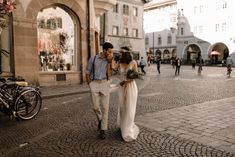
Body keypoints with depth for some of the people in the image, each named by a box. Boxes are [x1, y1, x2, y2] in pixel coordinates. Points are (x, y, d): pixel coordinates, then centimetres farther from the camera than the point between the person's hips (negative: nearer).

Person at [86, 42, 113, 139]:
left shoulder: (110, 61, 2)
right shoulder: (93, 58, 0)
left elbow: (109, 76, -9)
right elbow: (87, 73, 7)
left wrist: (109, 62, -16)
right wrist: (90, 86, 1)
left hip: (105, 84, 0)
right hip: (94, 84, 0)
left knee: (105, 108, -3)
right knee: (96, 107, -3)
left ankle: (102, 130, 7)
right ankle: (100, 119, 30)